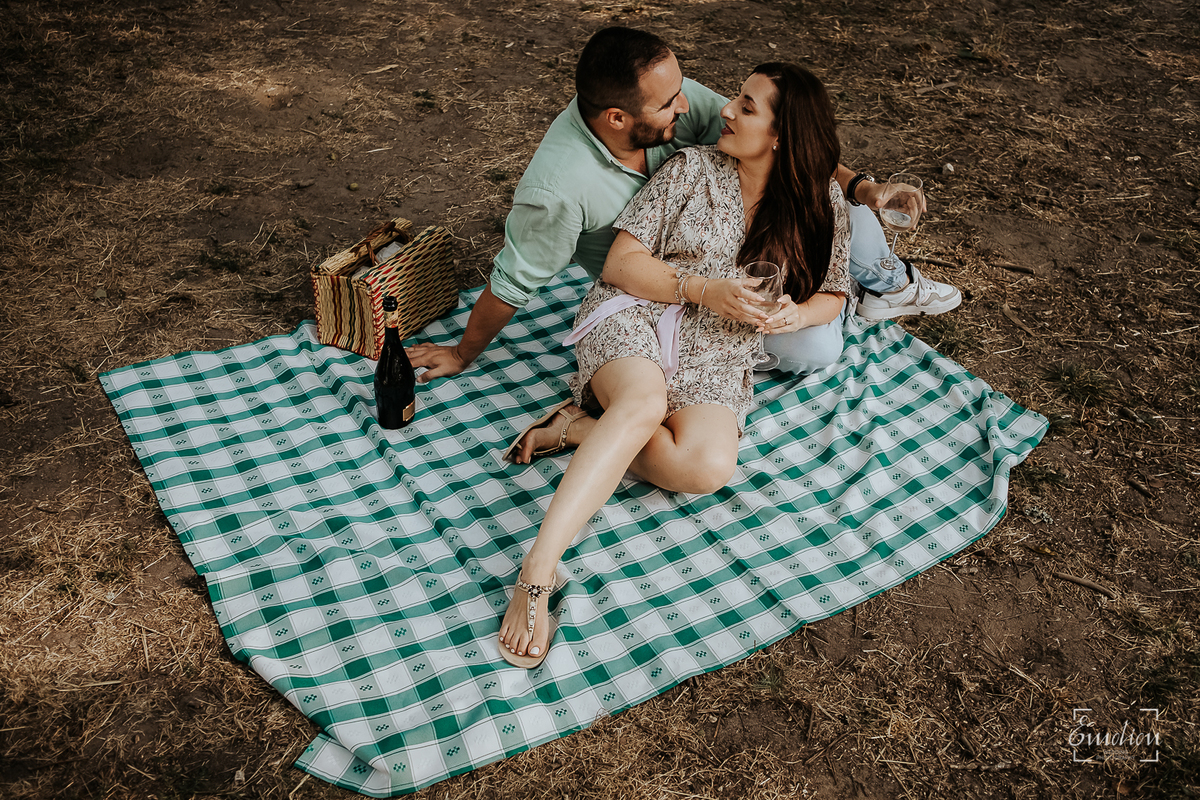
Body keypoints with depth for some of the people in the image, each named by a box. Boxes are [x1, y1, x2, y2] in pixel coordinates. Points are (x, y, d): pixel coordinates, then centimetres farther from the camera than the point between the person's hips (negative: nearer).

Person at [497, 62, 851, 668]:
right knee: (645, 403, -39)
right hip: (634, 317, -2)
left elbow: (832, 294, 17)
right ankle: (536, 574, -43)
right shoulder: (692, 169, 1)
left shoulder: (820, 205, 8)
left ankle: (578, 428, -12)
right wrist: (703, 289, -16)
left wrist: (795, 314, -7)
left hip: (718, 354, 2)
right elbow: (620, 263, -3)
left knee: (708, 468, -31)